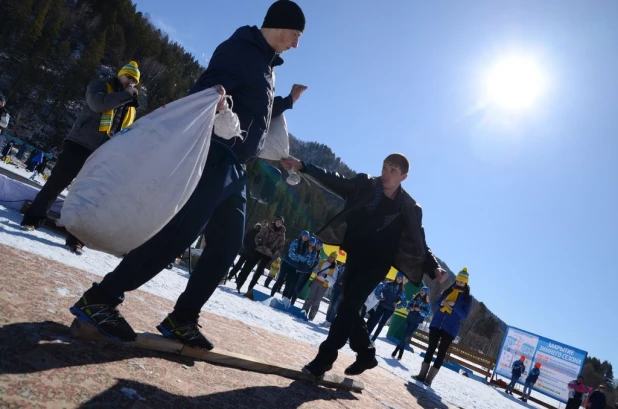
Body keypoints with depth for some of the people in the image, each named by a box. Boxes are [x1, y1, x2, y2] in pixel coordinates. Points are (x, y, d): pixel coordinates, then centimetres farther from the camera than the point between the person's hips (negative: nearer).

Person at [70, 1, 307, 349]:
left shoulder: (265, 64, 26)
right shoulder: (241, 49, -3)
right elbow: (205, 92, -15)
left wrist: (288, 101, 38)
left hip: (235, 167, 10)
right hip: (216, 158, -10)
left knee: (228, 246, 6)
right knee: (177, 234, -16)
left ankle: (181, 319, 14)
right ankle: (100, 299, -5)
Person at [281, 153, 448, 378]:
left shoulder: (409, 209, -8)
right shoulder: (366, 185, -4)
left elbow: (420, 244, -3)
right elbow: (336, 182, -7)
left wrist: (434, 268, -17)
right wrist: (303, 167, -17)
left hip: (377, 264, -4)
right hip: (355, 256, 4)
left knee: (348, 306, -13)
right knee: (350, 306, 11)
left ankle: (325, 357, -3)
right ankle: (365, 354, 29)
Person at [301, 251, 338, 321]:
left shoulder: (335, 268, -3)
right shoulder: (322, 262, 5)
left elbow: (333, 280, -8)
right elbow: (314, 269, 10)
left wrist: (326, 276, -23)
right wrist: (317, 273, -12)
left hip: (324, 286, -2)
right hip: (316, 281, 2)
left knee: (317, 301, -2)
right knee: (310, 297, -2)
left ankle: (311, 316, 1)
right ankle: (304, 311, 2)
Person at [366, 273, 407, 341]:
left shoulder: (402, 291, 2)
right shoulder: (388, 284, -1)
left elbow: (404, 302, 4)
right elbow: (378, 289, 2)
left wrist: (397, 305, -7)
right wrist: (379, 297, -5)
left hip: (390, 309, 1)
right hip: (381, 306, -1)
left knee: (381, 324, 5)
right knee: (374, 321, -3)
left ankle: (373, 339, 13)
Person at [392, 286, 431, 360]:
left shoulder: (427, 303, -2)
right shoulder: (414, 298, 9)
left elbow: (428, 313, -9)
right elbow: (407, 306, 12)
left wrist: (420, 310, -20)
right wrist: (410, 308, -10)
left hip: (416, 322, -3)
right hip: (409, 319, 3)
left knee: (407, 336, -8)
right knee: (405, 335, 1)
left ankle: (398, 350, -1)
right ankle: (400, 351, 10)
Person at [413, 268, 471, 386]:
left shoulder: (467, 298, 1)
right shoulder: (448, 291, 11)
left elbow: (464, 314, -8)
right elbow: (436, 304, 13)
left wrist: (454, 304, -20)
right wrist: (441, 304, -10)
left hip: (450, 329, -3)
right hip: (436, 324, 3)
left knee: (441, 353, -1)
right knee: (430, 349, 3)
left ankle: (429, 378, 1)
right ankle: (422, 374, 8)